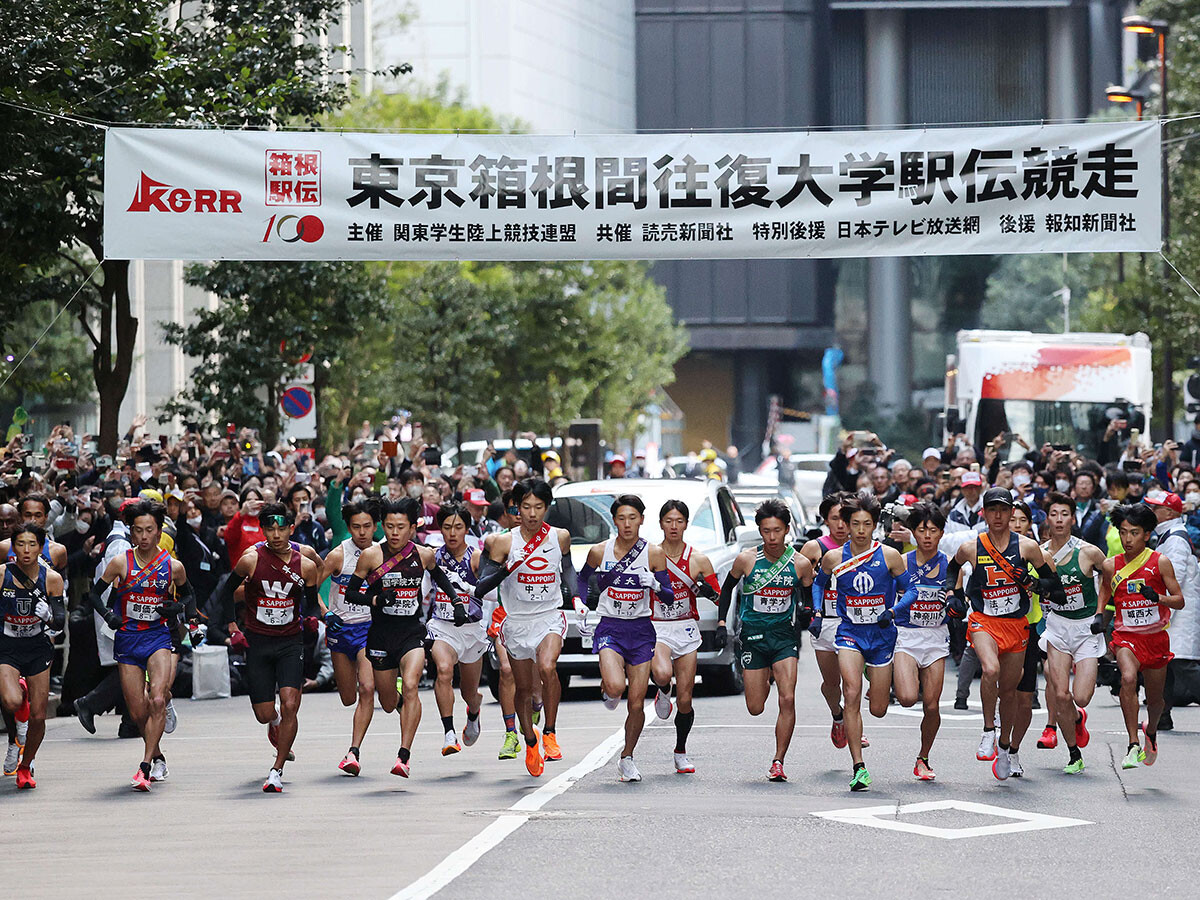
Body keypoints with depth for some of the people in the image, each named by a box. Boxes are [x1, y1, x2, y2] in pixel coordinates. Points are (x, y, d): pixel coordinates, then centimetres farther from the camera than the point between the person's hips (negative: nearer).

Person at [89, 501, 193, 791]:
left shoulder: (173, 566, -2)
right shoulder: (121, 563, -4)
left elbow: (187, 594, 17)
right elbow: (95, 592, 8)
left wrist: (179, 607, -5)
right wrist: (108, 615, -9)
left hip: (158, 637, -1)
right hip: (127, 640, 1)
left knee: (157, 701, -22)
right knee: (138, 712, 3)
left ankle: (145, 768, -20)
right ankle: (157, 758, 29)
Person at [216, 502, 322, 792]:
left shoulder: (305, 565, -4)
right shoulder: (251, 559, -8)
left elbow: (312, 601, 11)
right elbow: (226, 592, 6)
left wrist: (311, 618, -11)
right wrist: (233, 627, -2)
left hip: (291, 642, 0)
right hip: (257, 642, 0)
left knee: (290, 706, -17)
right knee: (264, 714, 3)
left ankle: (277, 770, -7)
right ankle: (275, 723, 41)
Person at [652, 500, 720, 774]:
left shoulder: (698, 560, 2)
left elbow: (719, 597, 4)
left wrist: (708, 591, -16)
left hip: (686, 630, 1)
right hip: (656, 628, -1)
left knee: (685, 700, 1)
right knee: (662, 674, -33)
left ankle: (681, 752, 22)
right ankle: (663, 692, 5)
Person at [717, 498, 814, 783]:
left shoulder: (800, 564, -4)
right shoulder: (747, 559, -5)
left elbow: (808, 596, 10)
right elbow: (727, 588, 11)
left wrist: (806, 613, -12)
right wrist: (721, 624, 3)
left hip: (785, 634, 0)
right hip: (753, 636, 0)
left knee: (787, 700, -15)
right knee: (755, 708, 3)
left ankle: (778, 762, -6)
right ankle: (765, 680, 41)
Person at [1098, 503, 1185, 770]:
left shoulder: (1160, 562, -6)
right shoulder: (1111, 566, -1)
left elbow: (1179, 601, -4)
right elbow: (1105, 597, 17)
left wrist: (1157, 597, -22)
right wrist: (1100, 616, -2)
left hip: (1156, 636, 0)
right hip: (1126, 635, 0)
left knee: (1155, 697, 13)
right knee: (1128, 678, -30)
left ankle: (1151, 731, 49)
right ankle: (1134, 746, -29)